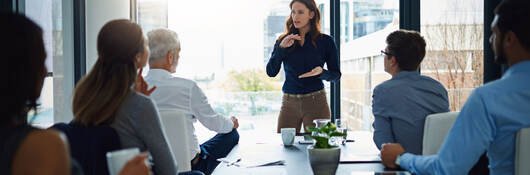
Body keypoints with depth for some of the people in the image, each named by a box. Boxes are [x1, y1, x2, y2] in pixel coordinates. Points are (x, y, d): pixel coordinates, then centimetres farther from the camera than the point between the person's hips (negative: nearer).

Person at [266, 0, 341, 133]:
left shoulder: (325, 41, 2)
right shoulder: (283, 40, 7)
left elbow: (336, 75, 4)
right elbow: (271, 72, -2)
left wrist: (321, 72, -16)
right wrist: (281, 48, -13)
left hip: (316, 103, -2)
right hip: (289, 103, 2)